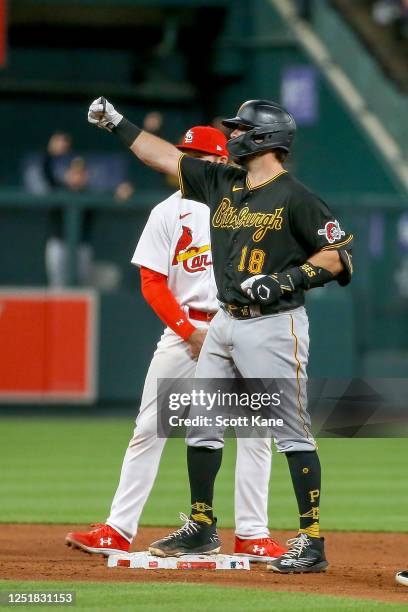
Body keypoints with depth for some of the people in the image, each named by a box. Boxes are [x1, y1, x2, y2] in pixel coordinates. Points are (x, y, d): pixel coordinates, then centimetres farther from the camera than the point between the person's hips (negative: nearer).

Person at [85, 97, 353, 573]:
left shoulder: (296, 198, -11)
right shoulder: (221, 184, 10)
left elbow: (338, 256, -11)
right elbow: (166, 158, 18)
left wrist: (284, 280, -21)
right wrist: (116, 124, 17)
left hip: (274, 325, -8)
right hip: (225, 323, 8)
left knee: (292, 432, -7)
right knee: (199, 424, 11)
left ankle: (312, 542, -6)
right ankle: (202, 528, 23)